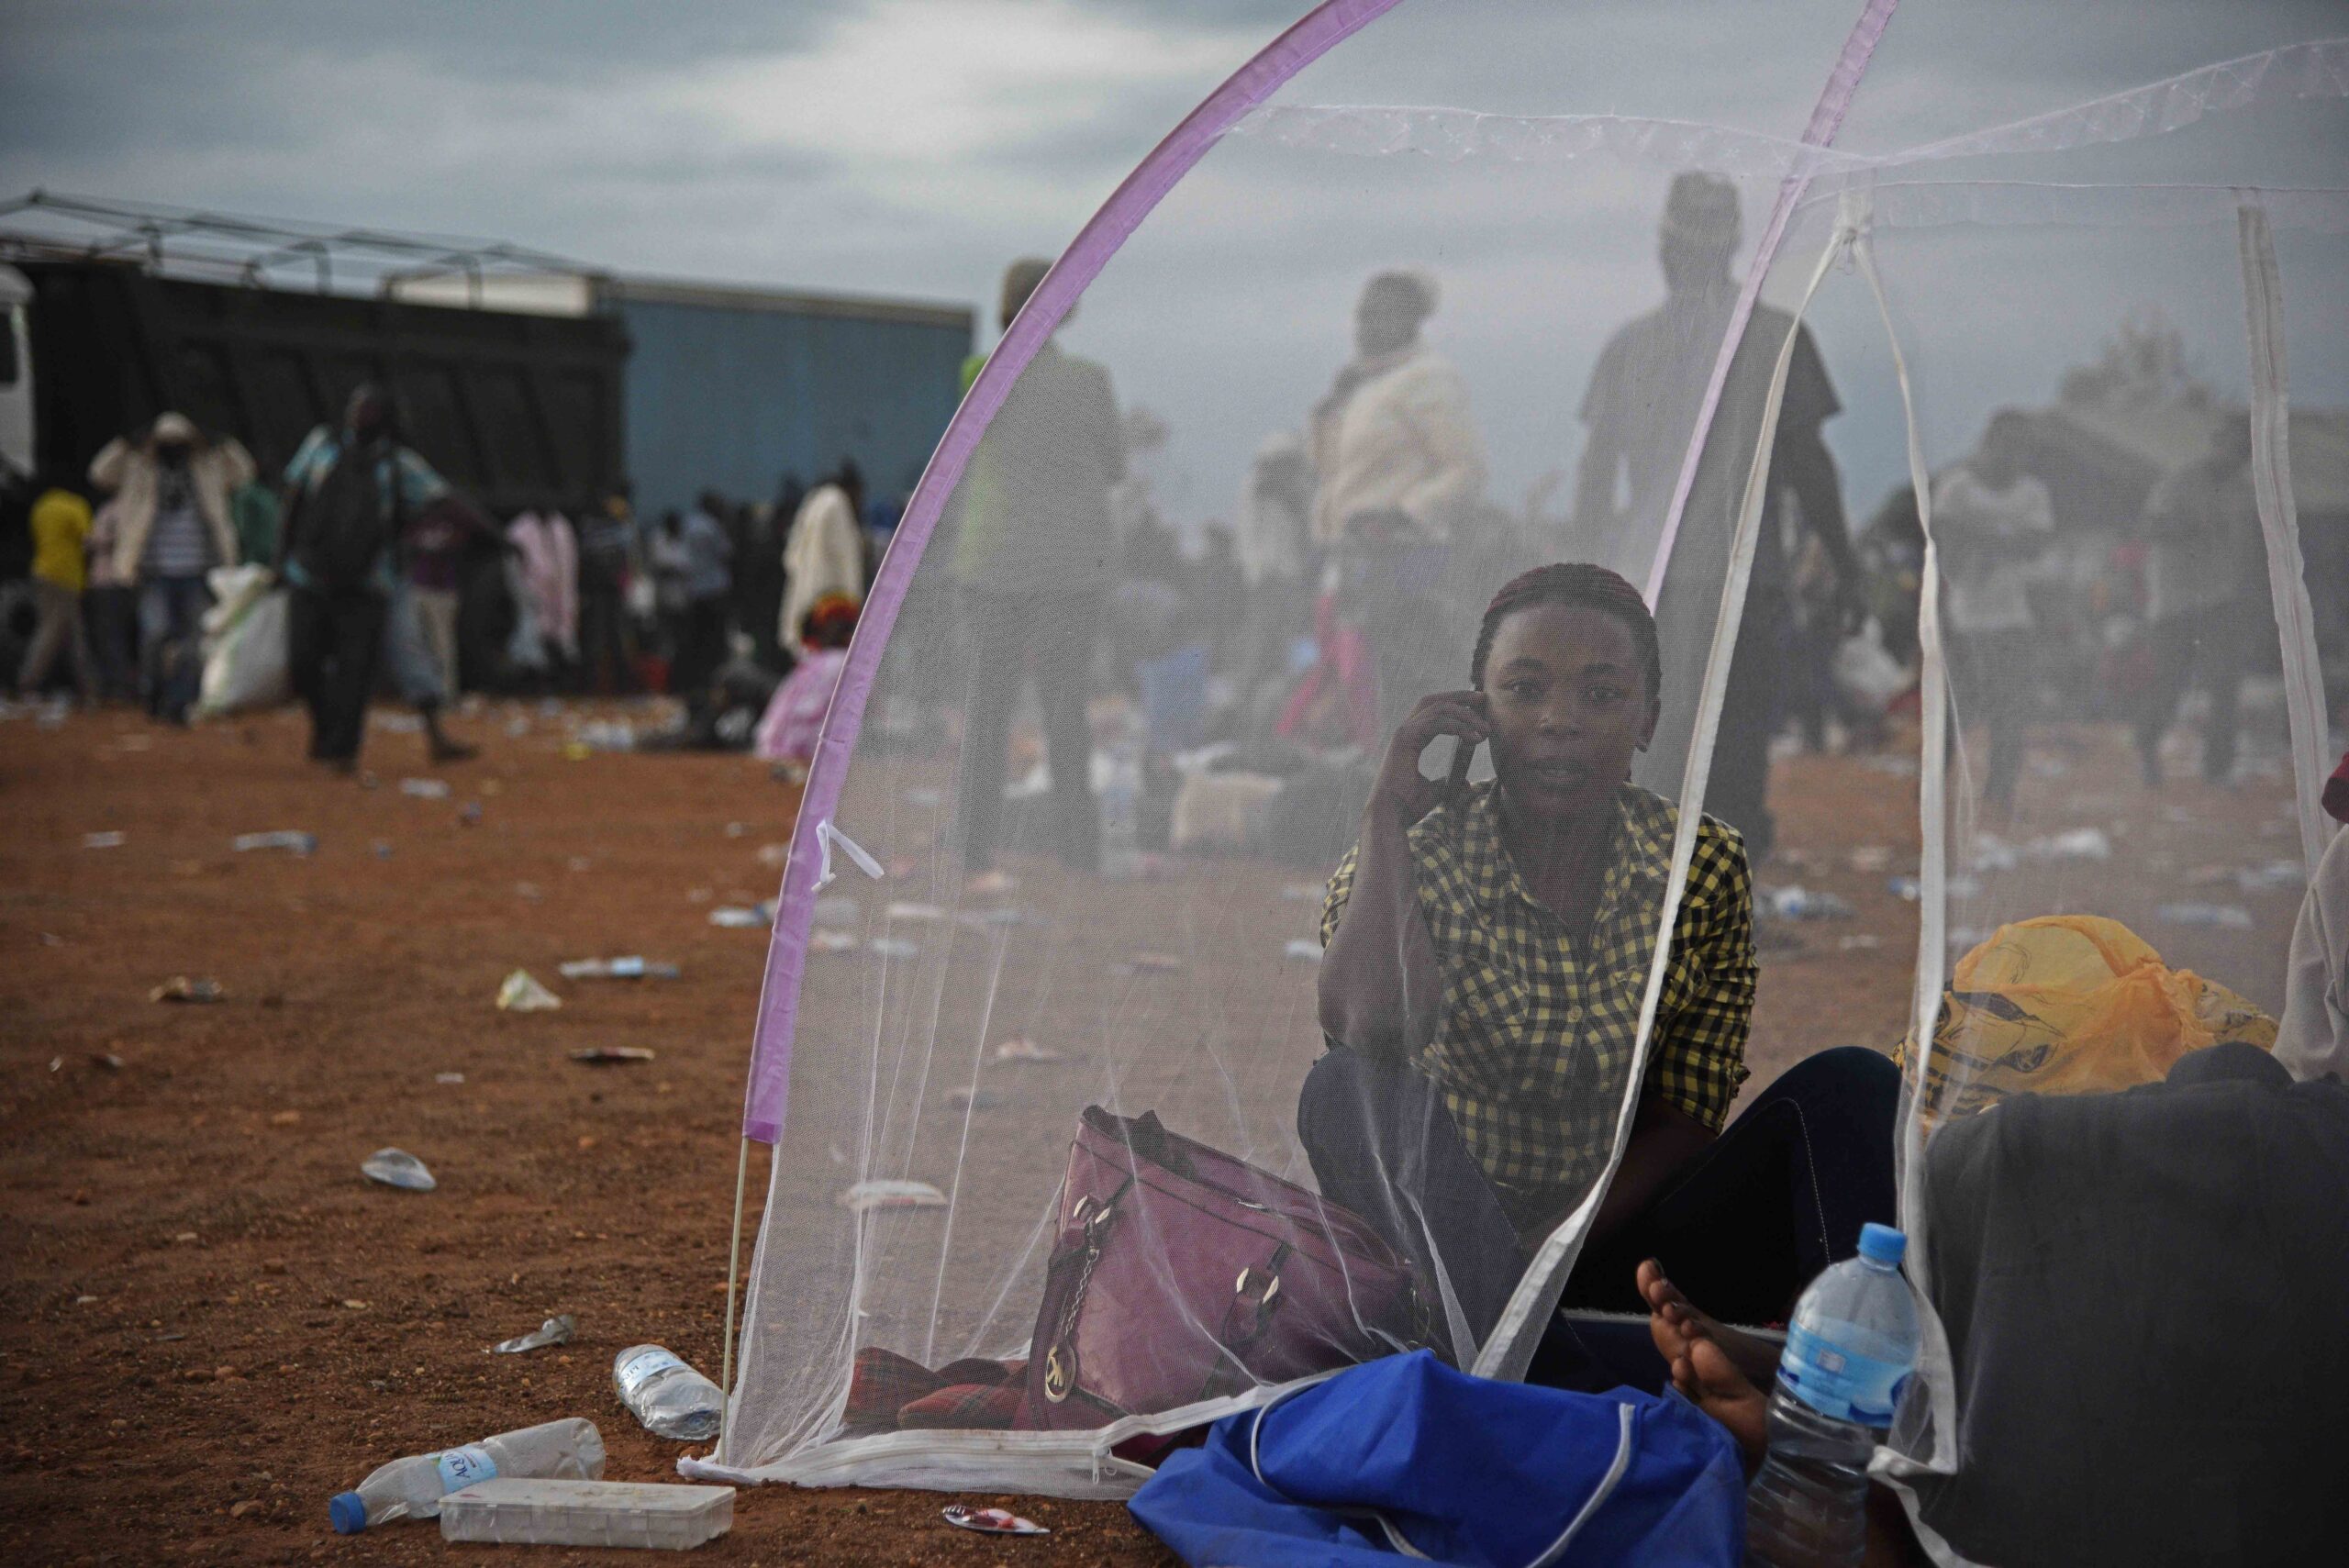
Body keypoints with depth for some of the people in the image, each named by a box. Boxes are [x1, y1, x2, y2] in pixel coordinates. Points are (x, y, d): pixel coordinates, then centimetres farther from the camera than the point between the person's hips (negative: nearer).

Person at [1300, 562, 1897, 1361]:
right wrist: (1387, 808, -18)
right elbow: (1367, 1029, -29)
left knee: (1850, 1084, -15)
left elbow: (1685, 1122, 0)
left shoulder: (1704, 866, 0)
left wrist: (1555, 1244, -17)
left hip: (1617, 1248, 2)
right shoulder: (1413, 857, -5)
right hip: (1450, 1250, -2)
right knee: (1349, 1088, -31)